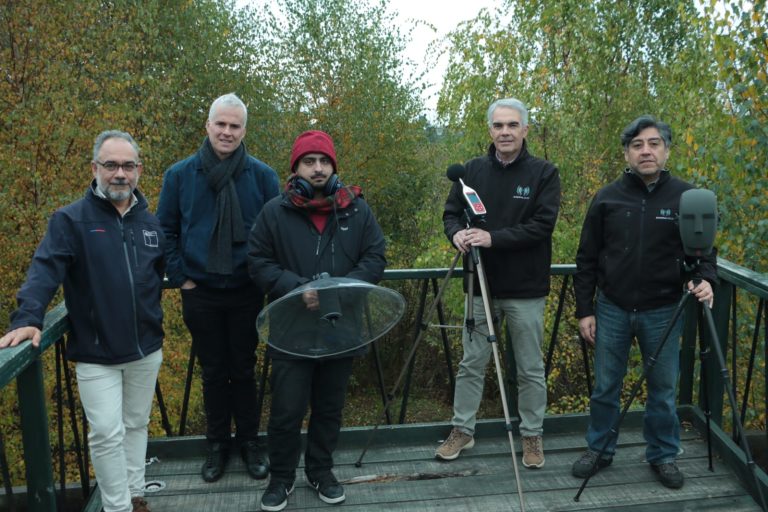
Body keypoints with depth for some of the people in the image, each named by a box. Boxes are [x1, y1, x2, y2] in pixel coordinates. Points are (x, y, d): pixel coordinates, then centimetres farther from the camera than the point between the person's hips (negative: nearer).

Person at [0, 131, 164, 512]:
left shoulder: (150, 222, 6)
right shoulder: (71, 219, -9)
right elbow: (45, 269, -21)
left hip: (146, 349, 5)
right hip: (96, 354, -5)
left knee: (136, 424, 18)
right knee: (107, 434, -2)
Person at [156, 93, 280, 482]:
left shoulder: (262, 176, -3)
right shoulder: (180, 174, -2)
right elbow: (165, 231, 4)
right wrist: (179, 277, -2)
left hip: (247, 293, 0)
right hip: (200, 293, 1)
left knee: (243, 370, 12)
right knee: (213, 372, 13)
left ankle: (249, 442, 28)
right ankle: (217, 443, 29)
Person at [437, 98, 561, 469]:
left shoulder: (544, 173, -5)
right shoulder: (473, 170, 4)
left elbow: (543, 225, -14)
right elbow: (451, 212, 6)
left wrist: (494, 238, -24)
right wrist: (457, 233, -17)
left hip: (526, 290, -2)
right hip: (480, 286, 3)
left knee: (530, 369, 10)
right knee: (471, 364, 12)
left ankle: (532, 435, 26)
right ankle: (462, 430, 27)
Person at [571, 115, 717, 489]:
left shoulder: (686, 197, -4)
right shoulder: (607, 198, -2)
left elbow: (704, 249, 1)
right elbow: (587, 259, 2)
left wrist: (704, 278, -21)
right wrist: (584, 310, -1)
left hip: (663, 312, 0)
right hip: (612, 309, 1)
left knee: (663, 389, 11)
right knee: (605, 387, 12)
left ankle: (663, 455, 30)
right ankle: (599, 449, 30)